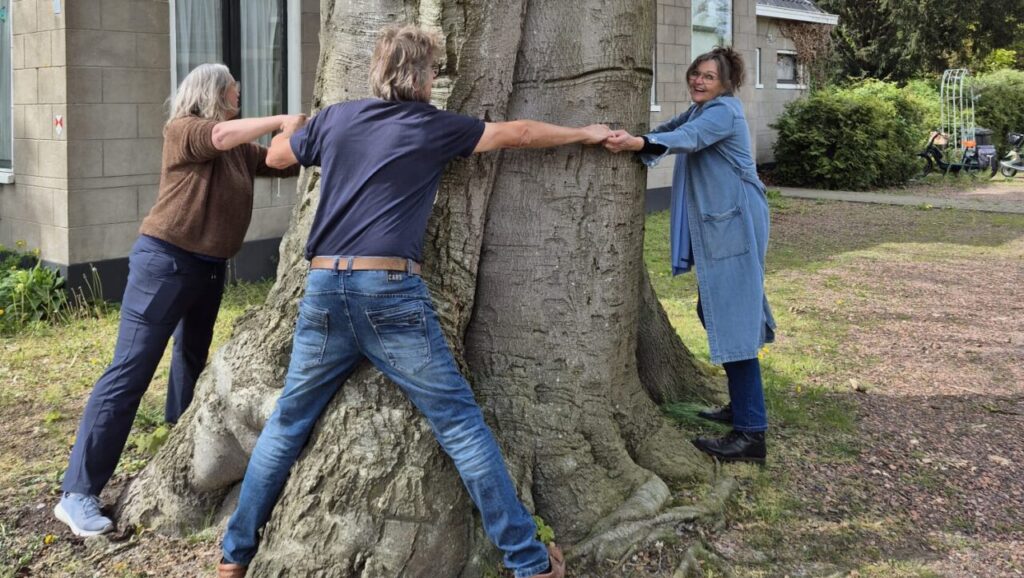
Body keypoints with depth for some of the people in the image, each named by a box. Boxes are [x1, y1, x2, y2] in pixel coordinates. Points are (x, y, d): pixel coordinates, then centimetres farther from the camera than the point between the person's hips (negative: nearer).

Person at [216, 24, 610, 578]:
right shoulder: (434, 127, 5)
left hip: (324, 288, 4)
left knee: (288, 421, 17)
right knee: (460, 422, 1)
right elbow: (517, 133, 15)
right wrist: (585, 133, 29)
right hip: (390, 291, -4)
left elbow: (275, 156, 30)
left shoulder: (335, 119, 13)